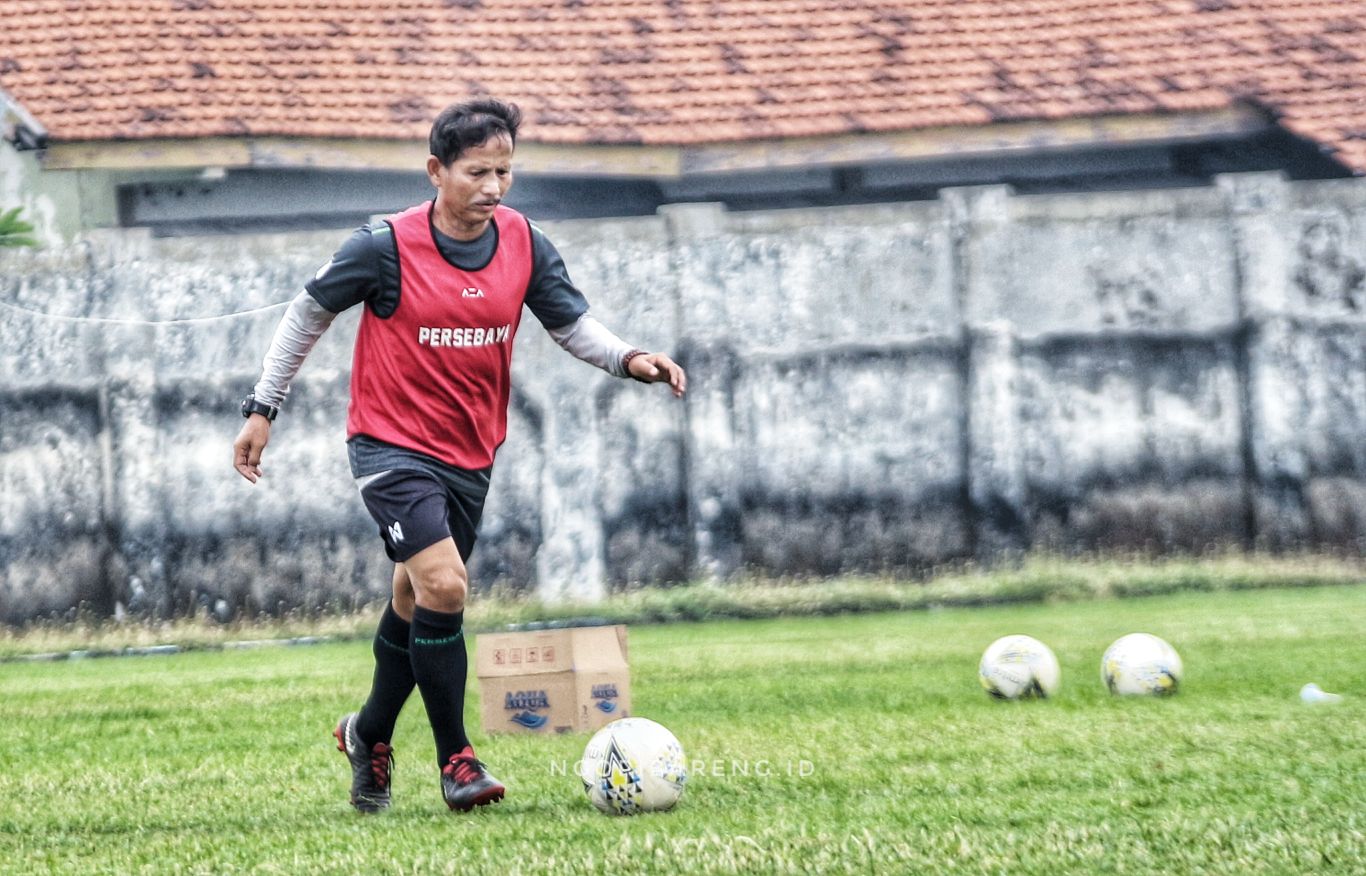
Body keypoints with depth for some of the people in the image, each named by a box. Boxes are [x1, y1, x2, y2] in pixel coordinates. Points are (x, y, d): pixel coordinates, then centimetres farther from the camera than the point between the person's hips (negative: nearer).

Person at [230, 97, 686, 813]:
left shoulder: (523, 244, -3)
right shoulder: (386, 246, -16)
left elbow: (572, 323, 6)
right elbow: (309, 311, -3)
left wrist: (630, 361, -14)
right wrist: (263, 407, -1)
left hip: (470, 456, 5)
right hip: (392, 446, -5)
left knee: (415, 604, 16)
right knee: (443, 588, -21)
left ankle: (370, 736, 39)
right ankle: (455, 760, -9)